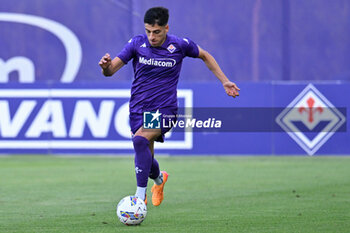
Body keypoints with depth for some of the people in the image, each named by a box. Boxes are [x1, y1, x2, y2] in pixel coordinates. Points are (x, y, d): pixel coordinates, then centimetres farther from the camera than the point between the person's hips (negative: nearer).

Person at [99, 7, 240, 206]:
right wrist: (106, 66, -35)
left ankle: (140, 194, -28)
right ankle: (159, 178, 46)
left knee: (140, 138, -30)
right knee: (146, 159, 9)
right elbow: (111, 70, -11)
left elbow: (204, 56, 13)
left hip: (165, 109, -3)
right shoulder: (137, 44, -6)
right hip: (139, 109, 3)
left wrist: (225, 81, 10)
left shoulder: (180, 45, -8)